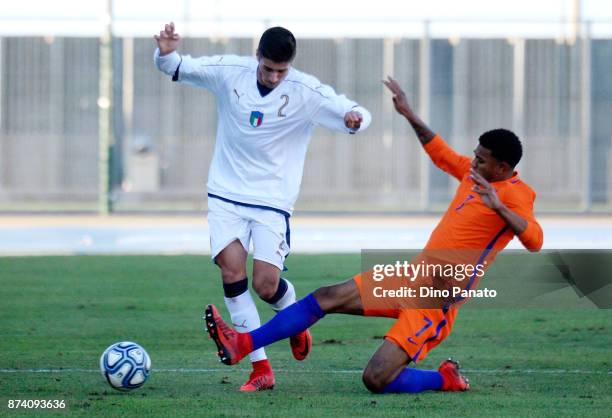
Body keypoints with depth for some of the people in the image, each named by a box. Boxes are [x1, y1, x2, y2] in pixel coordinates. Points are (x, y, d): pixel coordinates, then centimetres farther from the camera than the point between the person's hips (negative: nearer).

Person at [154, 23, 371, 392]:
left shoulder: (306, 92, -12)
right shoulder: (229, 71, -6)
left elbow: (355, 114, -15)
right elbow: (176, 69, 1)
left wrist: (354, 118, -40)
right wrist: (166, 53, -22)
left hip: (273, 200, -2)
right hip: (226, 195, 2)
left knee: (266, 284, -9)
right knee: (231, 270, -14)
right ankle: (261, 369, -7)